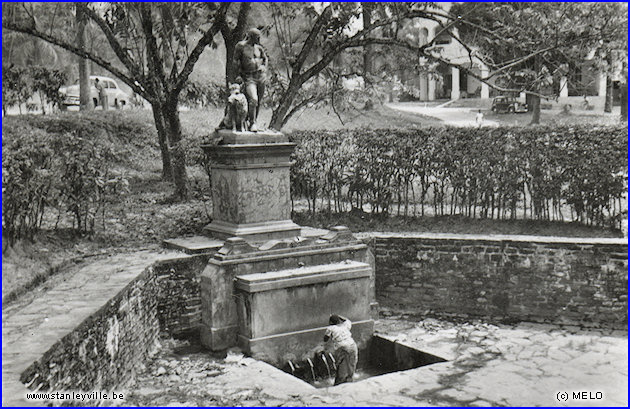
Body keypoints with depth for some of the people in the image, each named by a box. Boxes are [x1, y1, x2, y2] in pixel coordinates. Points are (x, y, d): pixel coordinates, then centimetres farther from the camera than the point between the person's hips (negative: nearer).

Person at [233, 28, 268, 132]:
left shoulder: (259, 47, 8)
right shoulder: (241, 46, -6)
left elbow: (265, 58, 26)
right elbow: (236, 60, -1)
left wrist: (264, 68, 13)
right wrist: (240, 72, -1)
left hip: (260, 76, 5)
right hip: (249, 77, -5)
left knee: (259, 101, 9)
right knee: (253, 100, -20)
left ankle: (254, 121, 24)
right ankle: (252, 124, -14)